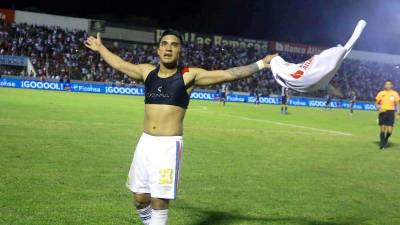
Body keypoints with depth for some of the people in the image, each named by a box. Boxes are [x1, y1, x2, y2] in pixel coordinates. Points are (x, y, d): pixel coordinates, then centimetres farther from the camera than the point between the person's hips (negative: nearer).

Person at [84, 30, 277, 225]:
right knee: (140, 199, 11)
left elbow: (228, 74, -9)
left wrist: (261, 64, -13)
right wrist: (100, 48, 36)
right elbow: (119, 64, 25)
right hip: (145, 142, 5)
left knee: (159, 202, -1)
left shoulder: (189, 75, -5)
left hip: (169, 145, -4)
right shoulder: (147, 71, 9)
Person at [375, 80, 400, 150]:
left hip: (391, 113, 0)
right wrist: (379, 107, -11)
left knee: (389, 130, -5)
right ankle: (382, 143, 11)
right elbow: (376, 103, 8)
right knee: (382, 129, -2)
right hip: (382, 112, 0)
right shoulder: (381, 93, 3)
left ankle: (386, 139, 26)